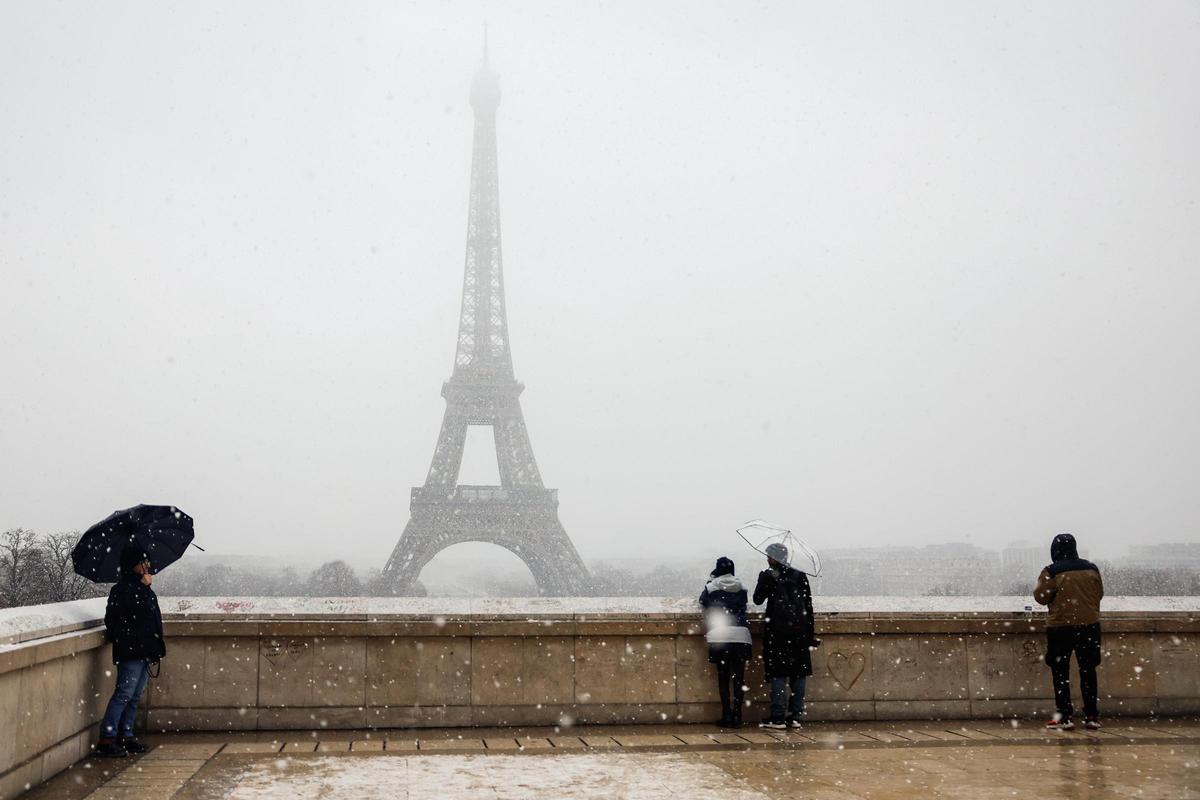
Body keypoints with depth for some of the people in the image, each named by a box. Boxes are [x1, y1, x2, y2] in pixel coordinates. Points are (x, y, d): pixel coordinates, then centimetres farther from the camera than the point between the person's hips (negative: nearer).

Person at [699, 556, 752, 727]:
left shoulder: (711, 588, 4)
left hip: (719, 636, -2)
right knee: (738, 677, 5)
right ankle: (737, 715, 2)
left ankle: (727, 716, -1)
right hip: (741, 634, 2)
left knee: (723, 678, 3)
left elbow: (703, 602, 20)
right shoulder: (741, 588, 9)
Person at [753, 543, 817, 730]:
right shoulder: (800, 576, 7)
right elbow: (808, 606, 7)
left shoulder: (768, 576, -4)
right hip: (800, 629, 4)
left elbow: (757, 600, 5)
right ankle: (795, 716, 9)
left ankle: (778, 718, -4)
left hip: (777, 630, -3)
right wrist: (811, 634, 11)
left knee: (778, 674, -1)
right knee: (799, 672, 8)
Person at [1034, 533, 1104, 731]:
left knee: (1060, 672, 4)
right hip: (1089, 625, 4)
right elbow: (1099, 593, 13)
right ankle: (1092, 716, 14)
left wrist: (1041, 585, 11)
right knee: (1088, 671, 12)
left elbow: (1041, 597, -7)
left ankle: (1064, 716, 1)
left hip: (1060, 627, -4)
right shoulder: (1091, 569, 3)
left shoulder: (1051, 573, -11)